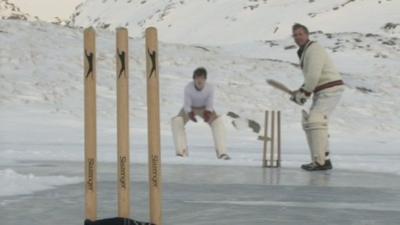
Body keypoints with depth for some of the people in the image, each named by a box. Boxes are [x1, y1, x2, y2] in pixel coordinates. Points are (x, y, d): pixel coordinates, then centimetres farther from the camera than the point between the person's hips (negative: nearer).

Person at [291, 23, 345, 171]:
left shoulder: (313, 49, -15)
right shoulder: (305, 52, 19)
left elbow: (313, 75, -24)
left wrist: (303, 93, -14)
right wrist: (301, 91, 13)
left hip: (331, 90, -11)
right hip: (322, 92, 11)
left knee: (315, 121, -21)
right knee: (309, 123, 9)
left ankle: (320, 161, -22)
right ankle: (323, 160, 11)